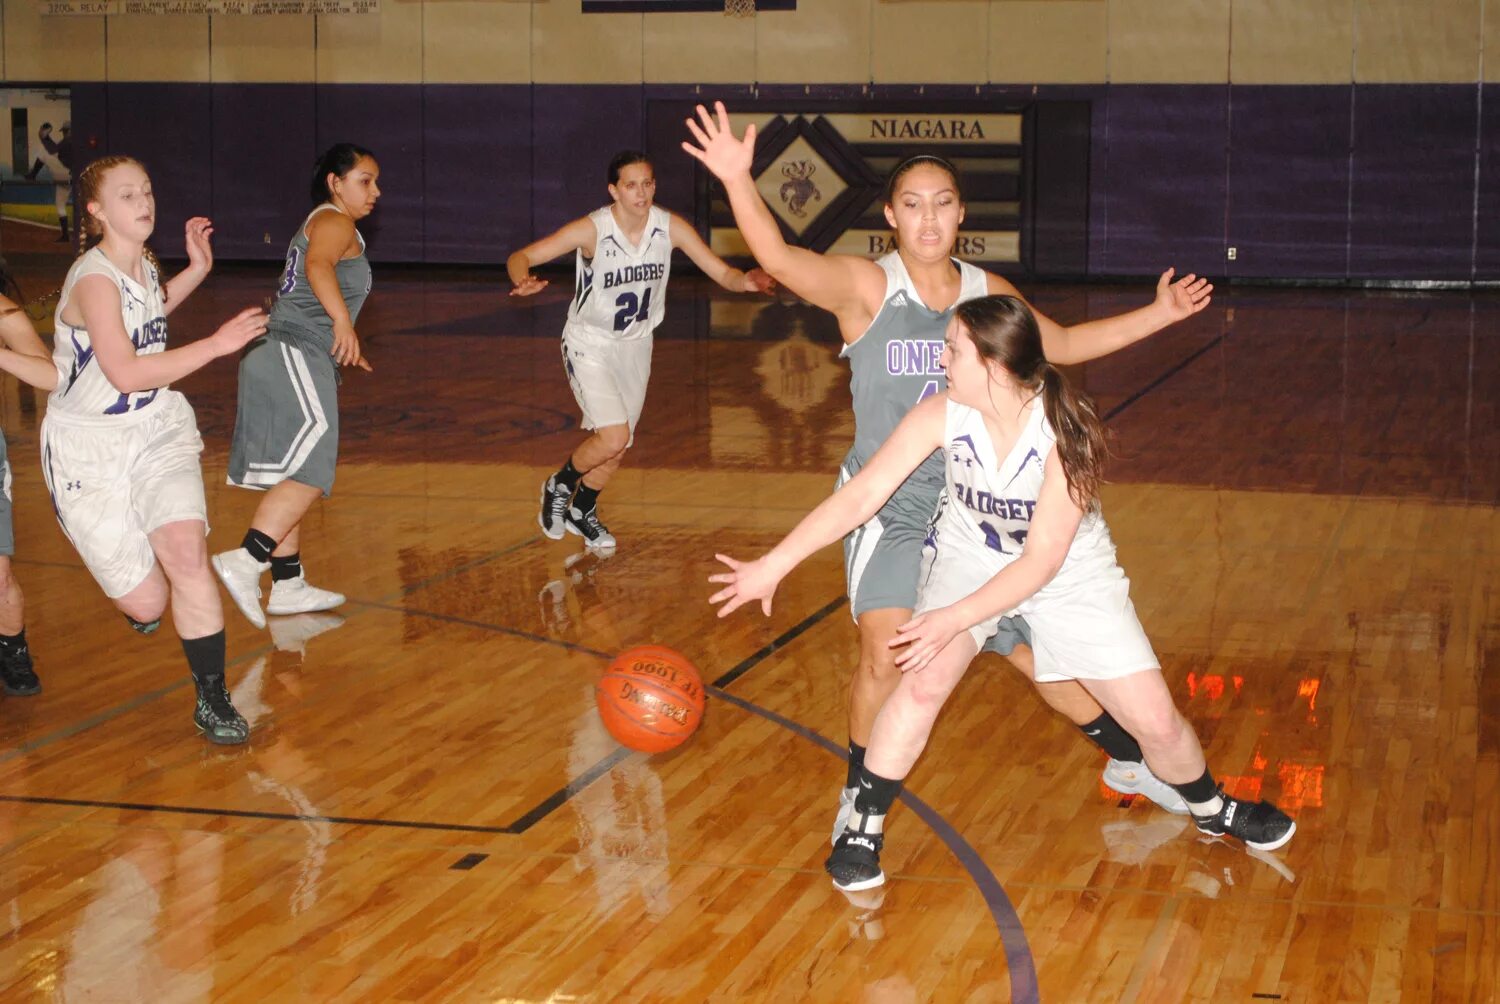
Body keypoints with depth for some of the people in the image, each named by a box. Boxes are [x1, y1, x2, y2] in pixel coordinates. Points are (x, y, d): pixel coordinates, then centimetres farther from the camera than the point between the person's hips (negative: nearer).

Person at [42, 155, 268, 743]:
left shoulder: (144, 266, 3)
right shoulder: (93, 279, -21)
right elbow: (126, 373, -30)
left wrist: (196, 269, 14)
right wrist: (217, 344, -29)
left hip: (157, 432, 5)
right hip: (90, 451, -5)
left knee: (186, 553, -20)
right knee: (147, 604, -2)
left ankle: (212, 700, -8)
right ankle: (132, 592, 38)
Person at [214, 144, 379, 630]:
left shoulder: (317, 225, 27)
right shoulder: (335, 222, -3)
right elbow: (317, 266, -24)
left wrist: (343, 351, 41)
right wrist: (343, 320, -38)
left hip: (292, 361, 11)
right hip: (295, 357, -11)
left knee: (294, 479, 13)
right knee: (310, 474, -19)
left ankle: (288, 585, 18)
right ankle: (245, 561, -29)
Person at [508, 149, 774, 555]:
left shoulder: (670, 227, -15)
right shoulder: (592, 230, -25)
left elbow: (721, 271, -12)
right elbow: (521, 256, -23)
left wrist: (746, 281, -35)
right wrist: (523, 281, -47)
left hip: (635, 345, 5)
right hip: (590, 343, -5)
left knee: (617, 446, 15)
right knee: (613, 437, -19)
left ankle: (582, 512, 42)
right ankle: (560, 487, 11)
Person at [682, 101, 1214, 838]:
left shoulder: (988, 294, 1)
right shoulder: (866, 287, -12)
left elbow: (1062, 345, 19)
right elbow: (780, 260, -30)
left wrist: (1160, 313, 16)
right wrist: (737, 180, -46)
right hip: (889, 507, -3)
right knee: (885, 658, -22)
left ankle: (1128, 761, 36)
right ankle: (860, 798, 3)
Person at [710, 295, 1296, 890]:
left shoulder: (1067, 433, -31)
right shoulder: (941, 418, -23)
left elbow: (1042, 559, -30)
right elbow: (860, 496, -21)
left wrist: (956, 619, -38)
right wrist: (772, 566, -25)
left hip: (1068, 573, -1)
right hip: (972, 558, 1)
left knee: (1155, 720, -2)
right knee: (925, 683, -25)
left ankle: (1213, 812, 30)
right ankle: (862, 829, -7)